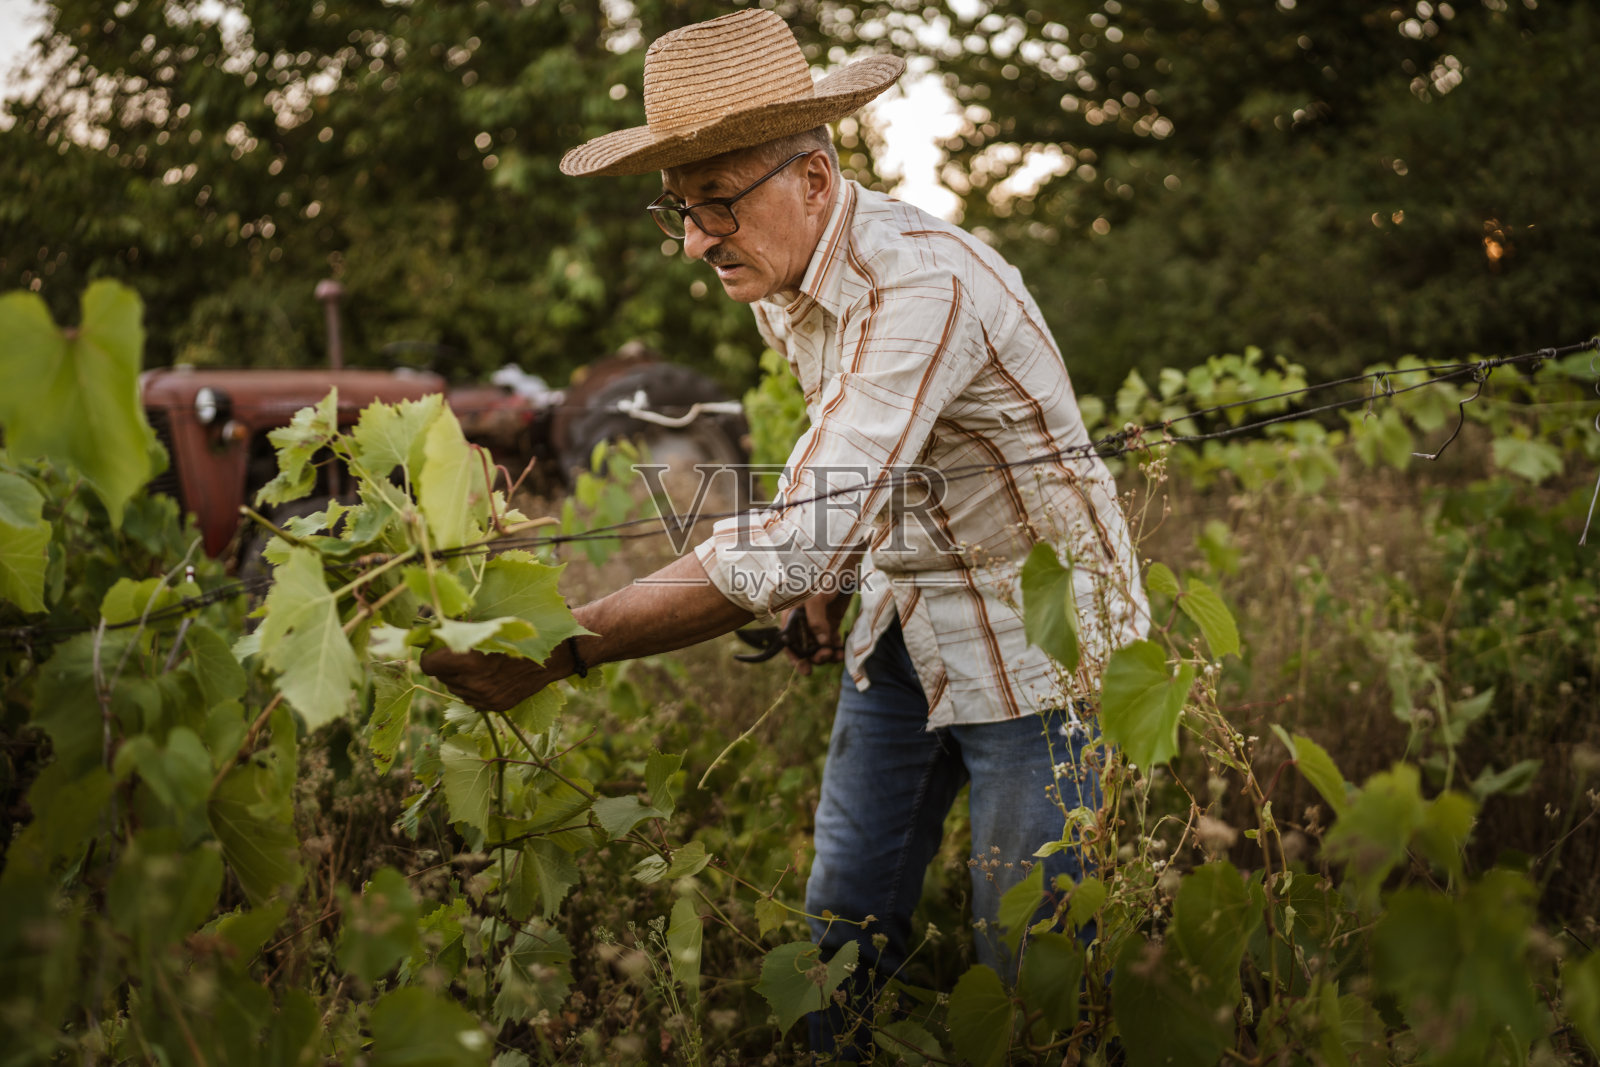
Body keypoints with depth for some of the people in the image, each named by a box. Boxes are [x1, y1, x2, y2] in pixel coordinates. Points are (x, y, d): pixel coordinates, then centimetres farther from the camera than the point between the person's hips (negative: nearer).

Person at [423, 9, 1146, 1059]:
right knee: (842, 931, 7)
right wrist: (833, 572, 1)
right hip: (900, 622, 8)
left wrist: (562, 651, -40)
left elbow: (797, 539, -39)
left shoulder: (921, 285, -31)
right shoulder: (778, 274, -1)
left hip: (1034, 628, -8)